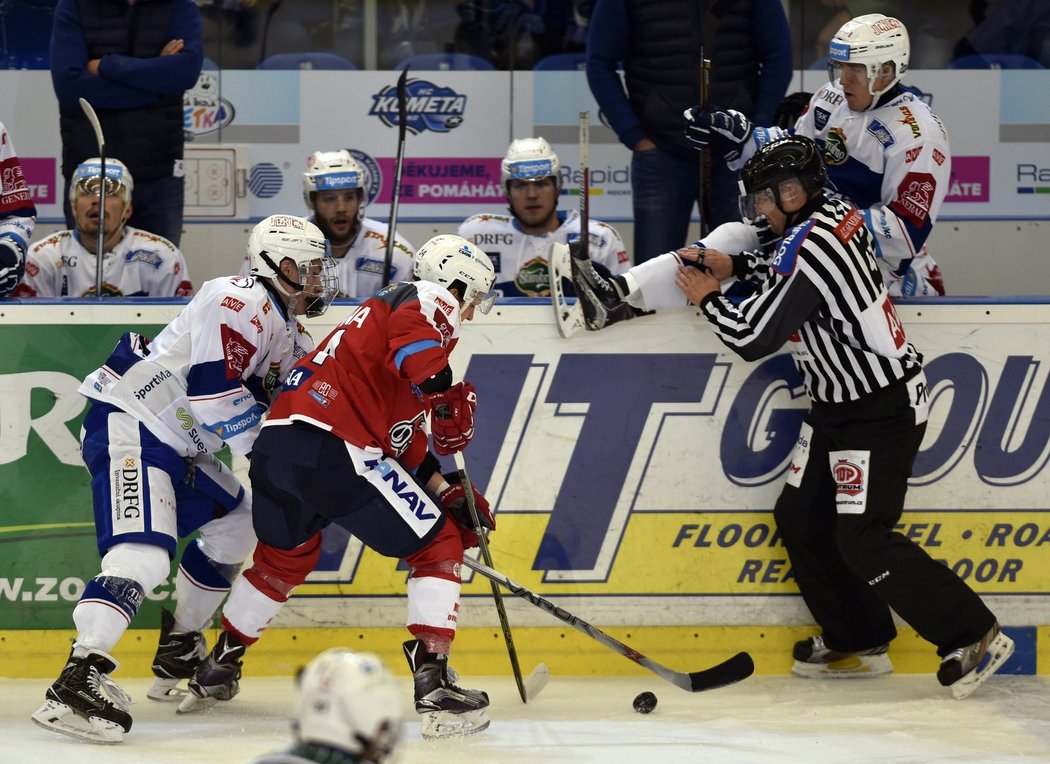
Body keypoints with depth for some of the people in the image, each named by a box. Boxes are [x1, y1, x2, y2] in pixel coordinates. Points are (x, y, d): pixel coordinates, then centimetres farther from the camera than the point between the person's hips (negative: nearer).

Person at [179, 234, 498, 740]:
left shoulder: (384, 308, 33)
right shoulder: (434, 299, 7)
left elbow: (407, 442, 31)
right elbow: (410, 332, -22)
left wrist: (447, 492, 24)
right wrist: (445, 394, -20)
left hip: (276, 441, 9)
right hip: (332, 448, -9)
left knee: (284, 556, 34)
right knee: (437, 545, 2)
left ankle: (218, 669, 45)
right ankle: (435, 688, -8)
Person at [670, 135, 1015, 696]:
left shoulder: (809, 248, -26)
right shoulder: (835, 214, 3)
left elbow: (752, 339, -21)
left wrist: (708, 298, -3)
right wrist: (735, 266, 13)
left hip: (882, 412, -10)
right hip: (840, 405, 10)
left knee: (862, 539, -11)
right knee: (799, 518, 11)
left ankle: (974, 637, -4)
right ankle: (856, 644, 20)